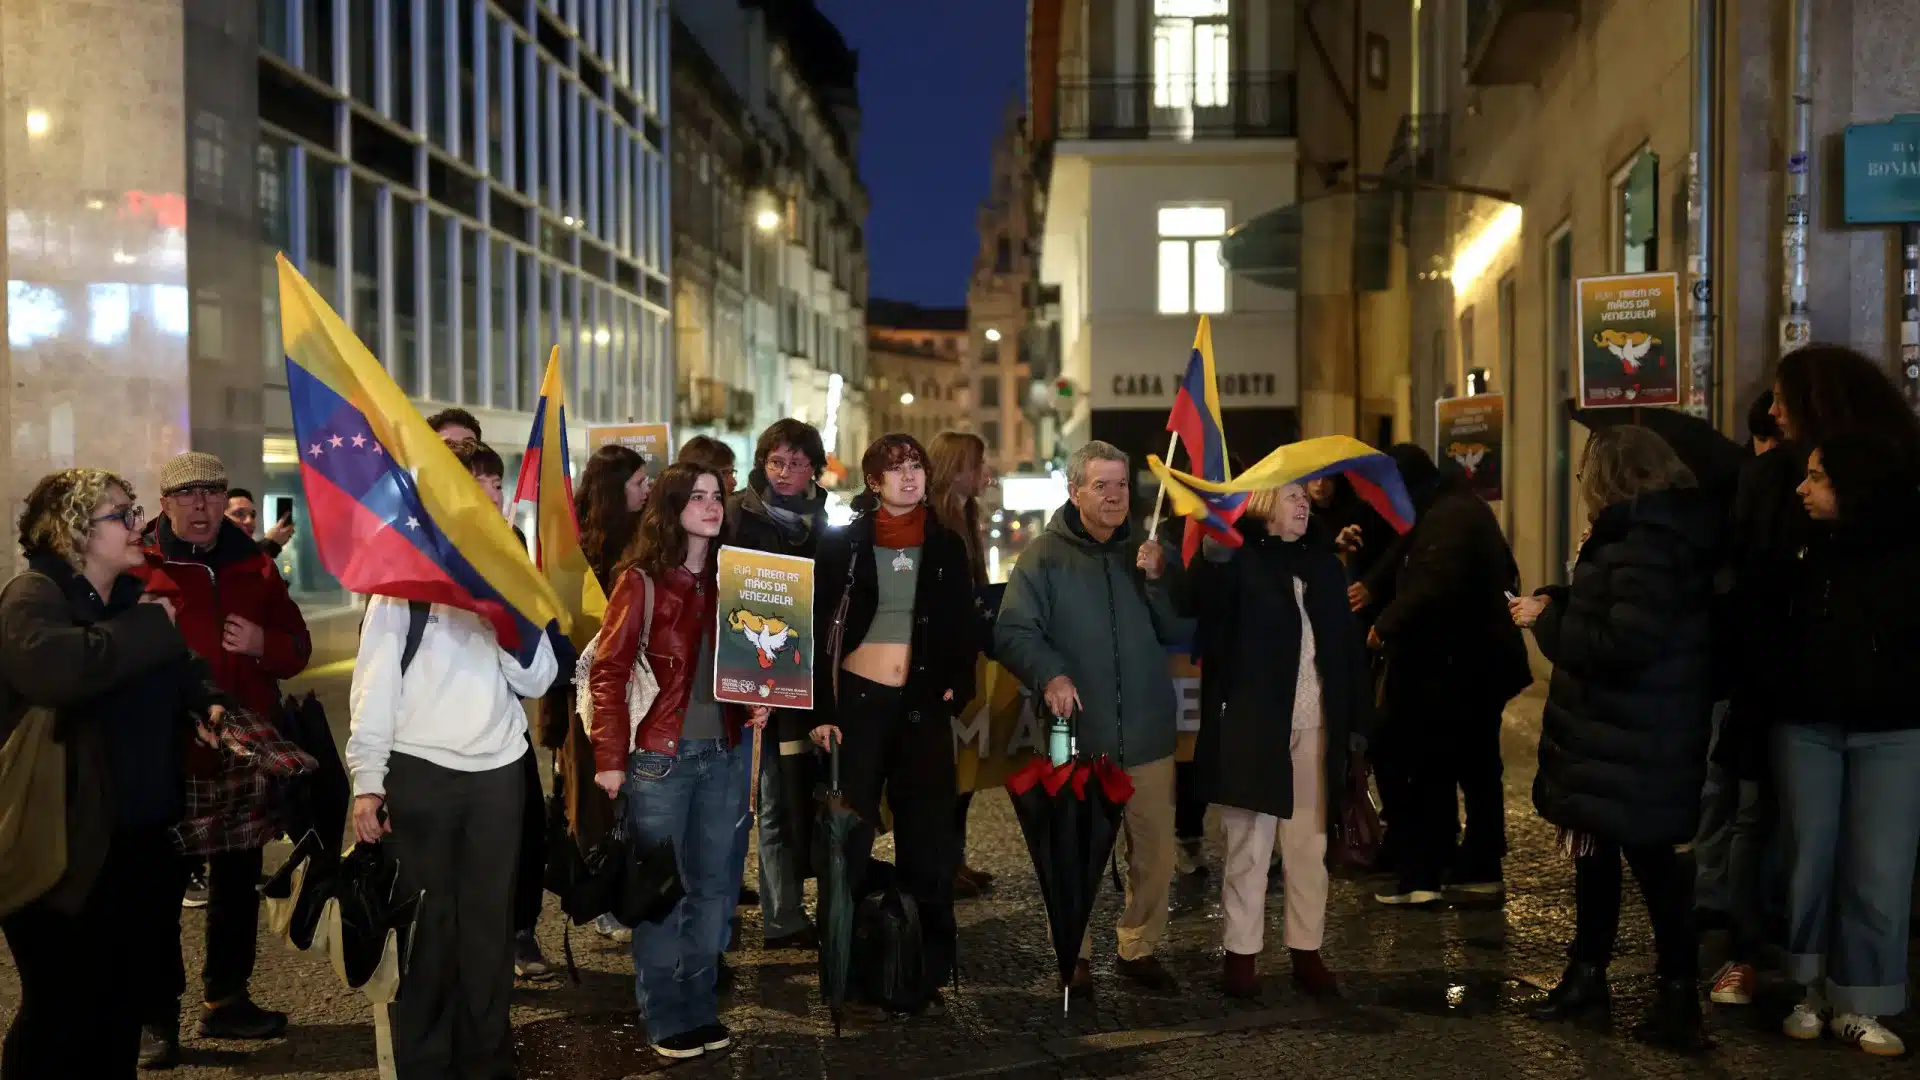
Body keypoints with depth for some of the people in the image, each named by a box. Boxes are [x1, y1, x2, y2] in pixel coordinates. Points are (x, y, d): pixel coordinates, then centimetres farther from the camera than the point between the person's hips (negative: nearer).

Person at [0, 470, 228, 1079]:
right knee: (64, 1012, 1)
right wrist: (150, 626, -24)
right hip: (67, 845, -8)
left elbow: (179, 671, 27)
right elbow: (56, 667, -37)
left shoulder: (133, 597, 13)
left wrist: (207, 701, 5)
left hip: (141, 838, 8)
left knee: (129, 997, 17)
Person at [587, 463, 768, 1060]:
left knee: (710, 885, 11)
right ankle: (665, 1017, 15)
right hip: (658, 757, -5)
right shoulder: (640, 580, -8)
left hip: (720, 754, 5)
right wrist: (610, 758, -14)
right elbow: (608, 671, -10)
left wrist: (757, 703, -2)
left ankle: (700, 1004, 24)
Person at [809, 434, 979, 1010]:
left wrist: (956, 687, -3)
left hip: (923, 704, 2)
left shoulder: (947, 546, 8)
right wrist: (820, 710, -7)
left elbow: (964, 629, 12)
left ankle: (927, 968, 15)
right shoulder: (844, 544, 1)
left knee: (928, 838, 4)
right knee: (850, 835, 1)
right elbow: (818, 627, -1)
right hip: (858, 698, -2)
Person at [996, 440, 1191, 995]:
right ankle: (1075, 954, 24)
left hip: (1147, 735, 3)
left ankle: (1139, 948, 26)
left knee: (1156, 852, 8)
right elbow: (1012, 633, -7)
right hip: (1075, 734, -3)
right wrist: (1050, 674, -23)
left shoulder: (1149, 553, 9)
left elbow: (1183, 633, 4)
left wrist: (1157, 581, -11)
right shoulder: (1044, 556, -1)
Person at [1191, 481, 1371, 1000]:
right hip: (1254, 723, -5)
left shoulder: (1323, 563, 11)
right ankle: (1241, 953, 12)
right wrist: (1213, 555, -40)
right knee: (1249, 845, 3)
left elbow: (1347, 641, 10)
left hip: (1314, 724, 5)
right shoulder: (1241, 559, -4)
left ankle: (1306, 950, 22)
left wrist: (1357, 716, 3)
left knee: (1310, 843, 11)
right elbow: (1206, 611, -23)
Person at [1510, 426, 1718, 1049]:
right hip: (1617, 734, 11)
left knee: (1650, 859, 0)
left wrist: (1546, 618, -16)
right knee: (1596, 852, 18)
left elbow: (1621, 646, -28)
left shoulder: (1647, 548, -22)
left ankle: (1678, 994, 13)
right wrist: (1557, 604, -1)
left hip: (1635, 744, -11)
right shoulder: (1652, 533, 12)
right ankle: (1587, 975, 30)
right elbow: (1607, 614, 16)